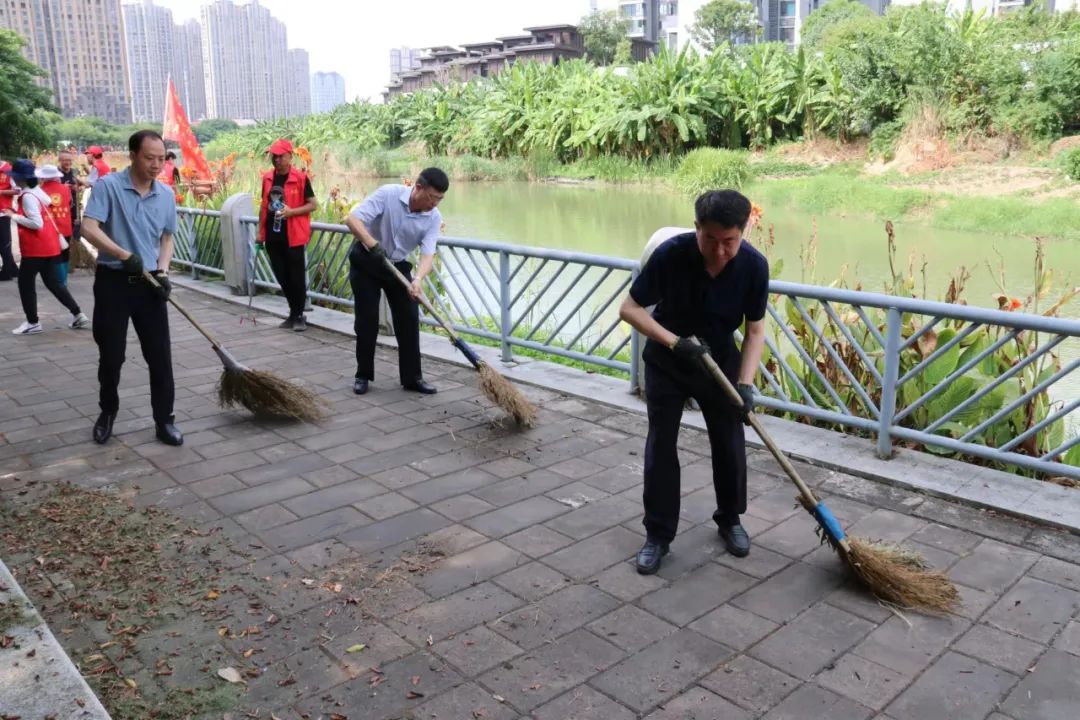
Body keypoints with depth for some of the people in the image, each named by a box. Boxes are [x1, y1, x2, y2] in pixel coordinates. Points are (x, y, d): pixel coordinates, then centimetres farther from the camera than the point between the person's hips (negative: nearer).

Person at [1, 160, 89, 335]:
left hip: (36, 248, -9)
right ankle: (78, 315, 12)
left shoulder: (27, 196, -18)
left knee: (25, 283, 3)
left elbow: (37, 223, -23)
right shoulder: (37, 190, 9)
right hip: (48, 245, 9)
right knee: (53, 282, 14)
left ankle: (32, 323, 9)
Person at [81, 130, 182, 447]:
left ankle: (164, 421, 11)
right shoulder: (108, 185, -9)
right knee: (111, 355, 7)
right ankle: (108, 412, 29)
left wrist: (162, 271, -1)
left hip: (149, 284, 3)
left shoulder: (166, 194, 5)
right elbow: (88, 228, -17)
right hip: (113, 281, -3)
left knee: (160, 356, 2)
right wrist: (125, 255, -27)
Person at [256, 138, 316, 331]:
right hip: (273, 236, 6)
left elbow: (312, 205, -6)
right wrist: (260, 231, 14)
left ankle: (299, 316, 13)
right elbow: (264, 205, 18)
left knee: (296, 277, 1)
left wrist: (291, 211, -20)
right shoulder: (267, 178, 10)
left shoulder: (300, 178, -7)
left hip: (293, 236, -6)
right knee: (282, 277, 11)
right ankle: (293, 313, 24)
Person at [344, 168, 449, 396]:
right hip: (366, 261, -3)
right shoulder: (388, 194, -25)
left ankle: (412, 377, 7)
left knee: (409, 319, -2)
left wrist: (418, 279, -41)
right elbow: (352, 219, -27)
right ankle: (363, 375, 11)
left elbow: (427, 254, -22)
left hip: (398, 266, 4)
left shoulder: (434, 218, -15)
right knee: (367, 320, -3)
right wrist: (373, 244, -41)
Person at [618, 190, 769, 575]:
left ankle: (730, 520, 31)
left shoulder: (754, 266, -22)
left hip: (720, 360, 2)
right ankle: (658, 534, 11)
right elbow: (629, 308, -19)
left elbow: (755, 330, -11)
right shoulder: (670, 254, -28)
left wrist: (745, 383, -22)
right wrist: (674, 341, -30)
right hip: (666, 362, -2)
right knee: (661, 445, -2)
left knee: (730, 444, 8)